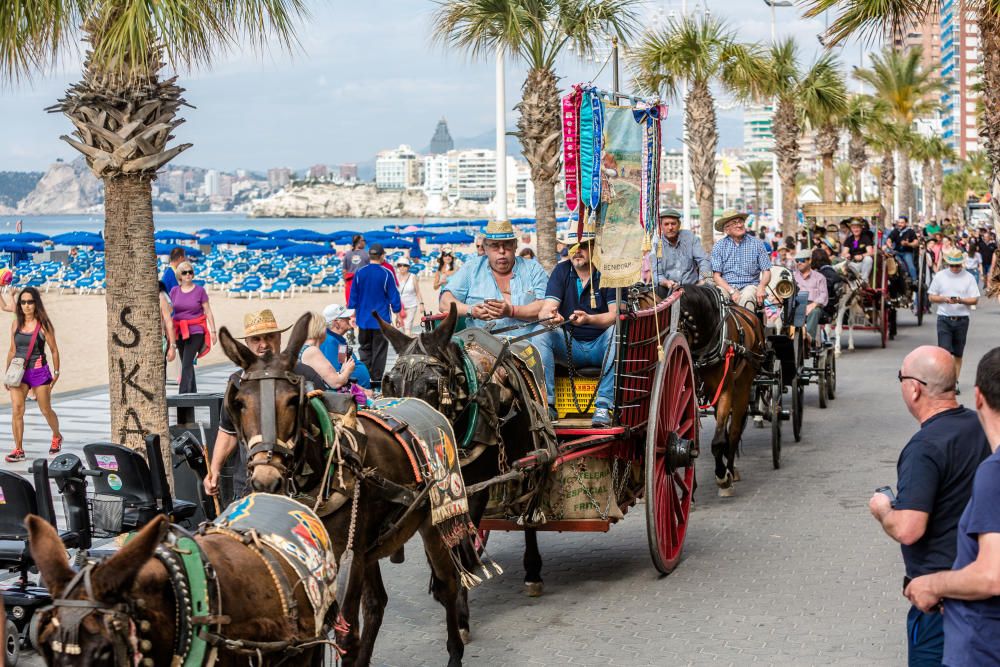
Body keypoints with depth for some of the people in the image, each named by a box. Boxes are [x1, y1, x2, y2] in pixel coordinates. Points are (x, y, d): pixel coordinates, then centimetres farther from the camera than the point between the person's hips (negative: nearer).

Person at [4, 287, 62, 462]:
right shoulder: (16, 323, 6)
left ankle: (57, 436, 36)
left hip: (38, 371, -3)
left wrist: (56, 372, 1)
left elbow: (54, 350, 0)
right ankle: (18, 450, -5)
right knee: (16, 410, -9)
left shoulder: (43, 325, -7)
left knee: (46, 410, 9)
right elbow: (12, 350, 14)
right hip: (18, 372, 3)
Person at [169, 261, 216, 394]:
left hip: (195, 332, -4)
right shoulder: (174, 291, 7)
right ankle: (192, 391, 25)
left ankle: (183, 394, -15)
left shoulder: (199, 291, -1)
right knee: (186, 364, 12)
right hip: (180, 332, 4)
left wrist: (213, 330, -2)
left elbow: (208, 312, 1)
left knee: (187, 364, -13)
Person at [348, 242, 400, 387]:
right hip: (381, 319, -3)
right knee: (379, 350, 3)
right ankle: (377, 380, 3)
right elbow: (394, 295, -6)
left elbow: (353, 295, 6)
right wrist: (398, 312, 5)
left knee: (365, 349, 13)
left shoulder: (359, 273, -1)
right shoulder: (386, 274, -9)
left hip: (363, 319, 3)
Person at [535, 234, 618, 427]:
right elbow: (544, 311, -8)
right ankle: (546, 405, -26)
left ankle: (603, 407, -35)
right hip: (571, 346, 3)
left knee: (616, 331, -32)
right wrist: (550, 315, -34)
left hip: (601, 346, -3)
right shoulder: (561, 271, 2)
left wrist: (589, 319, -36)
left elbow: (616, 314, -17)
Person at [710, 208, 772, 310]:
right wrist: (732, 291, -16)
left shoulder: (756, 244, 7)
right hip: (726, 286, 0)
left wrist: (761, 287, -17)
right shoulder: (719, 246, 7)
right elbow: (716, 276, 1)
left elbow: (766, 271, 5)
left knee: (747, 295, -35)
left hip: (749, 285, 0)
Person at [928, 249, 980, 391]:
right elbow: (931, 297, 6)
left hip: (962, 319, 1)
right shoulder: (940, 276, 3)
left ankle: (955, 382, 18)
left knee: (958, 354, 8)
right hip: (944, 319, -1)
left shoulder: (968, 277, 1)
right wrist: (945, 299, -13)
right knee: (945, 352, -11)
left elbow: (975, 299, 0)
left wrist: (960, 300, -18)